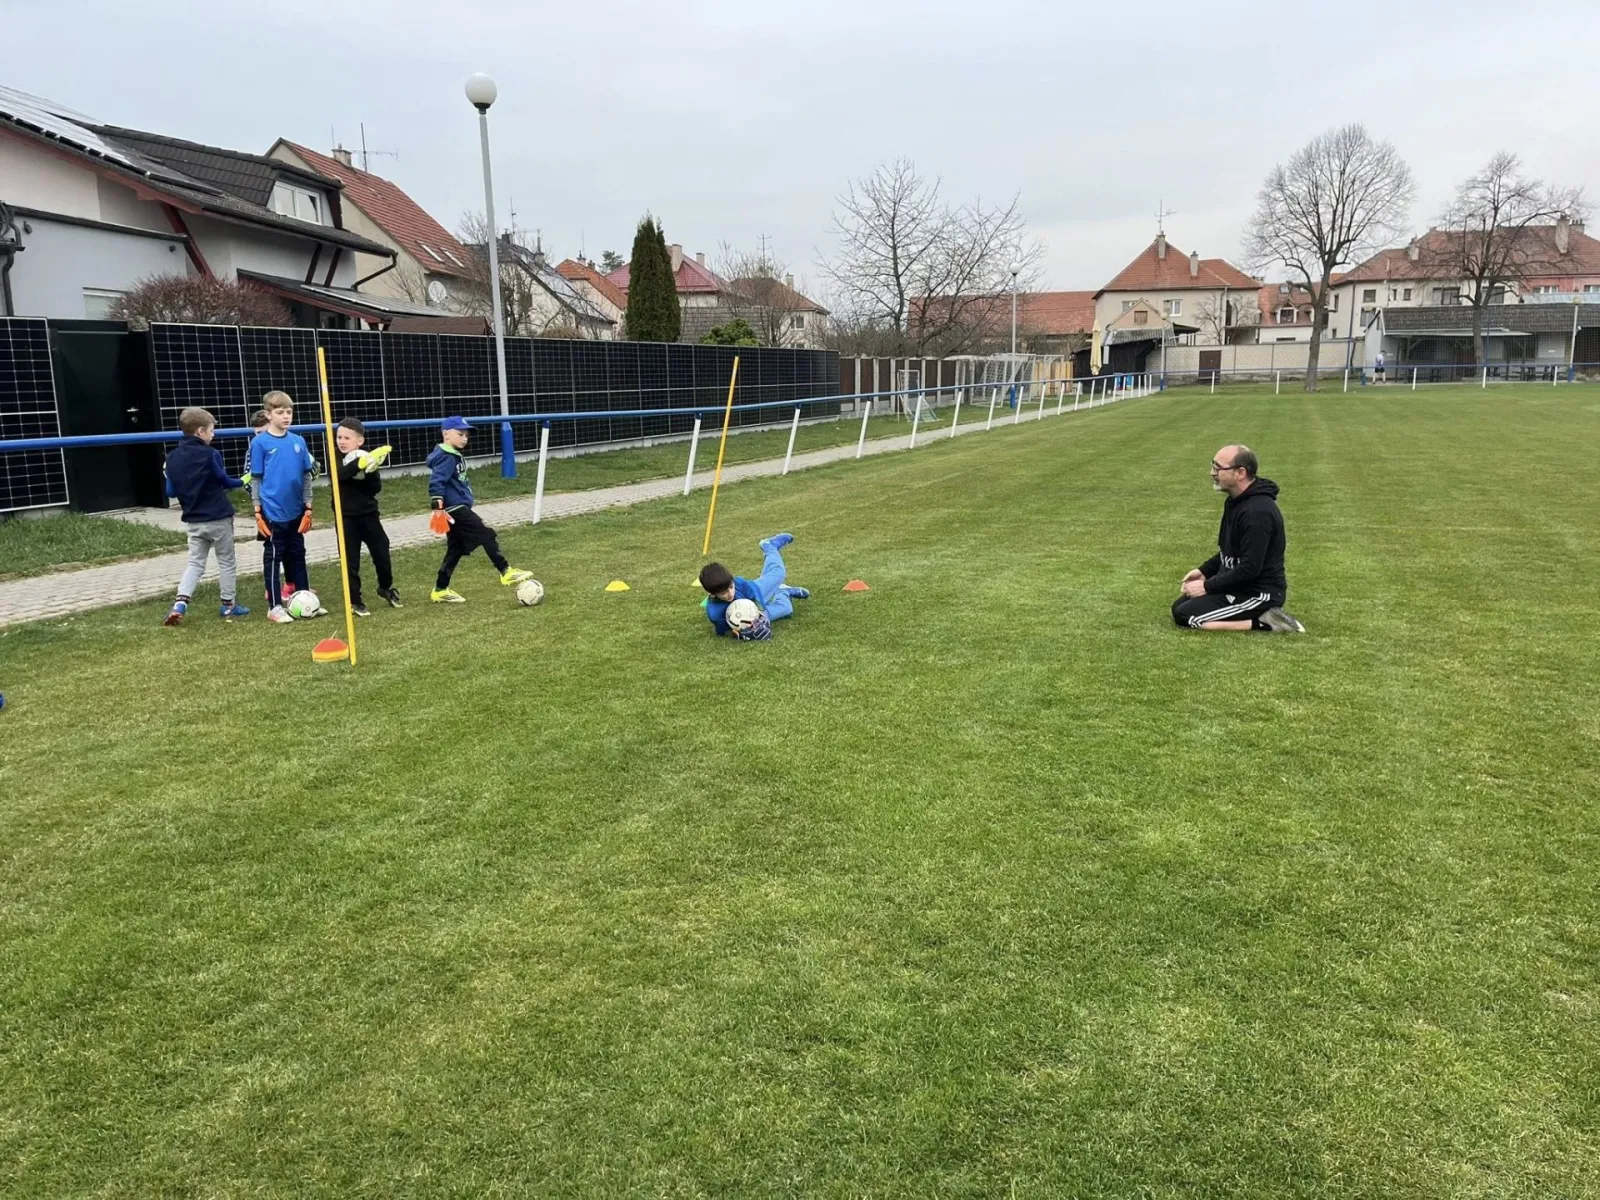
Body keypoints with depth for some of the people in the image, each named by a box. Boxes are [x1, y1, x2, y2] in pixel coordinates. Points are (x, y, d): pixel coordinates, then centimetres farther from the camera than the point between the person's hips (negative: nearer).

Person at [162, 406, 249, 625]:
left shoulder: (172, 457, 2)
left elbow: (171, 491, 5)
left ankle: (180, 602, -5)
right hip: (218, 518, -5)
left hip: (194, 520, 5)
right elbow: (225, 481, -4)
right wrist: (242, 482, 15)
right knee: (227, 561, 9)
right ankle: (229, 605, 17)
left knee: (195, 563, 11)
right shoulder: (210, 455, -15)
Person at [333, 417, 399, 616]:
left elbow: (376, 488, -5)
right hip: (346, 517, -2)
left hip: (368, 514, 2)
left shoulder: (367, 458, 1)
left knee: (382, 553, 7)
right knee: (351, 561, 1)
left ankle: (386, 587, 33)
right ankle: (354, 601, 13)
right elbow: (342, 474, -28)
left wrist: (369, 472, -23)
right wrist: (360, 463, -42)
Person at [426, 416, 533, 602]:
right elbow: (436, 482, -22)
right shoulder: (446, 458, -13)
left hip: (458, 509, 10)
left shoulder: (454, 456, 18)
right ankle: (506, 573, -6)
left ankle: (440, 591, 16)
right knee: (487, 536, -8)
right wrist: (438, 508, -29)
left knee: (456, 550, 12)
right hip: (455, 509, -10)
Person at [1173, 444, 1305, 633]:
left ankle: (1263, 622, -11)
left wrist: (1207, 587, -18)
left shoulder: (1257, 512, -25)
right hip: (1240, 584, 10)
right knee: (1178, 606, 10)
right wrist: (1204, 571, 8)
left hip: (1258, 593, -10)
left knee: (1184, 616, -14)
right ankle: (1263, 616, 9)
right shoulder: (1238, 501, 8)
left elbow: (1250, 568, -27)